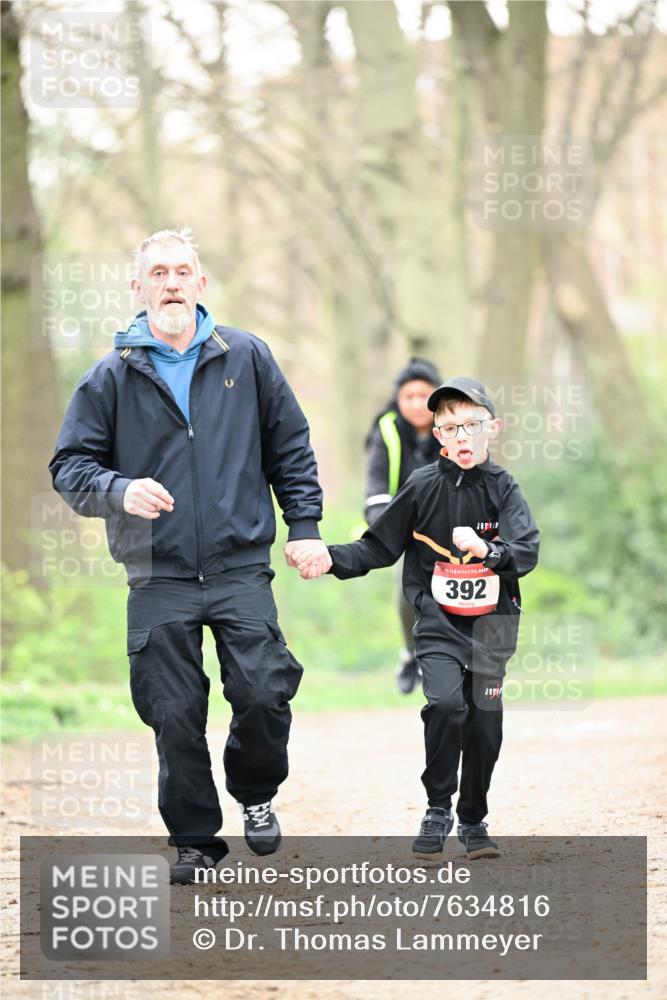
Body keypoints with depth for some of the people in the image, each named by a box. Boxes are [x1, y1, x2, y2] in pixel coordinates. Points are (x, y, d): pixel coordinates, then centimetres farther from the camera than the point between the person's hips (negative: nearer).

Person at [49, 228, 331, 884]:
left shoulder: (246, 358, 7)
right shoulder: (111, 376, 4)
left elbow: (290, 448, 13)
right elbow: (70, 466, 4)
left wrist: (304, 526, 7)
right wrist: (120, 491, -15)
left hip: (241, 568, 0)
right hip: (158, 578, 0)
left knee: (263, 693, -12)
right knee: (175, 717, 0)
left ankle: (255, 793, 17)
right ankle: (194, 839, 17)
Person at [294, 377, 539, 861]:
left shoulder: (504, 489, -2)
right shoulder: (423, 487, -2)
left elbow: (528, 552, -15)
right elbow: (378, 548, 4)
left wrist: (485, 549, -34)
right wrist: (330, 560, -13)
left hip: (491, 624, 1)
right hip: (439, 621, -1)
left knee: (485, 723, 5)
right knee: (445, 703, -22)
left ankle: (473, 821, 25)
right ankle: (438, 810, -6)